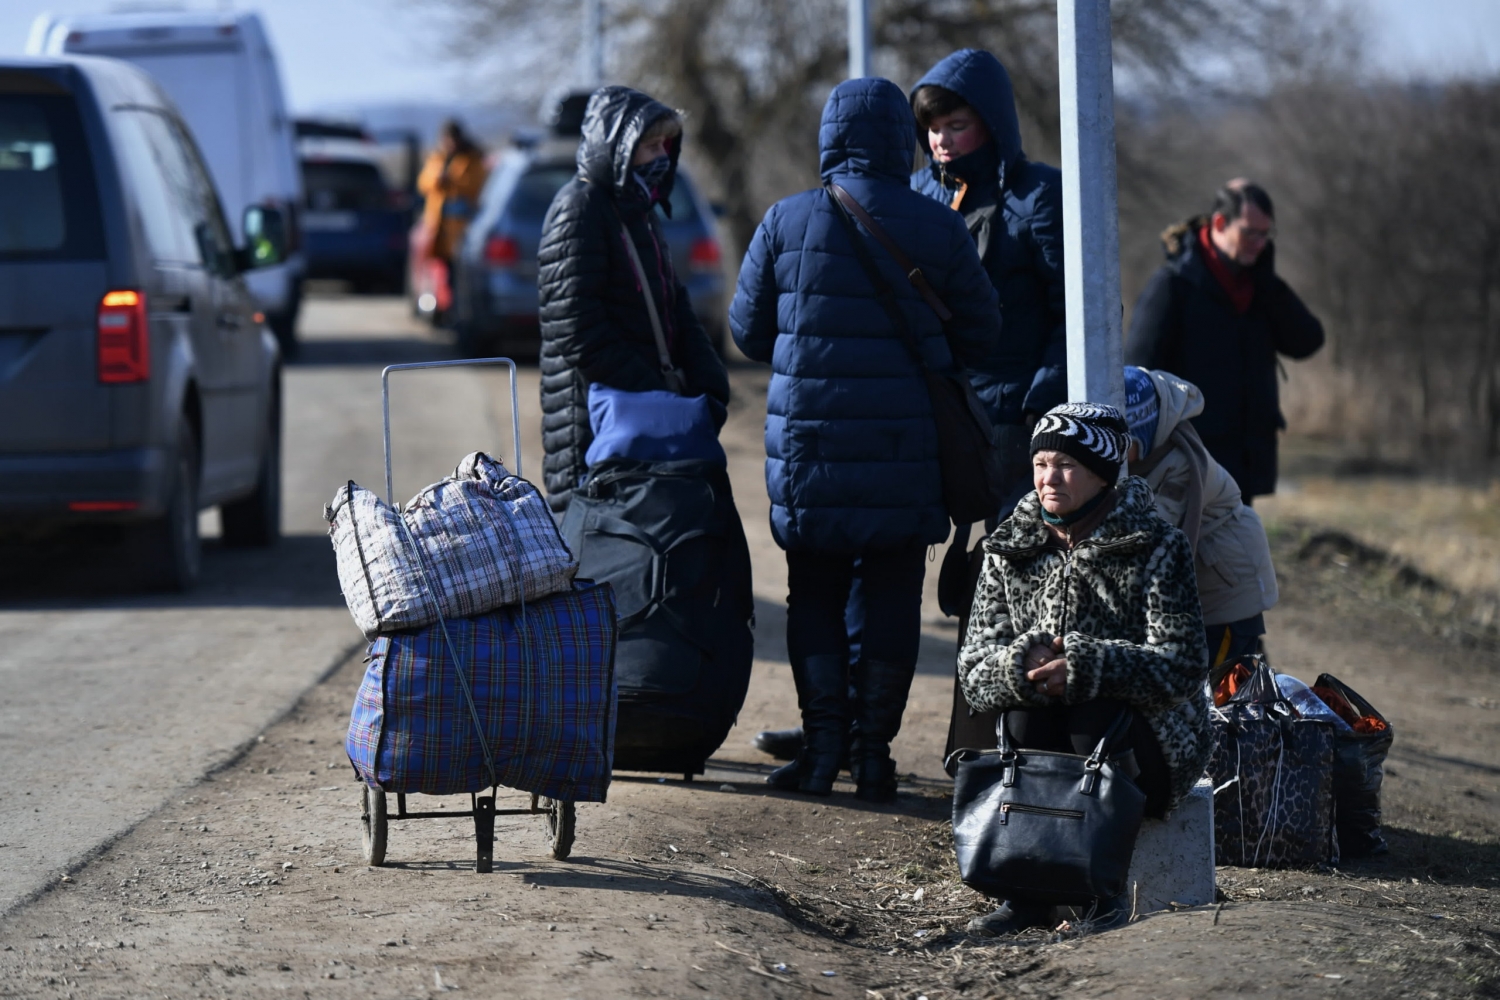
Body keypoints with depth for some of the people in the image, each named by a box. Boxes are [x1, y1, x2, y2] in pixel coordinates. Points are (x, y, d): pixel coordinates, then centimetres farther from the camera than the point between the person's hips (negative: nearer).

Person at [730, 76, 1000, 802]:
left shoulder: (786, 222, -4)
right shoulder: (939, 230, -3)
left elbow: (747, 328, 5)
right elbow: (980, 332, 6)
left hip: (809, 440, 0)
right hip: (907, 445, 0)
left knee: (814, 589, 10)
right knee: (894, 592, 7)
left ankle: (823, 746, 6)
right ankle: (874, 751, 7)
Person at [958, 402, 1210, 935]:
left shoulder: (1156, 546, -6)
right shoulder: (1009, 551, 6)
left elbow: (1182, 666, -18)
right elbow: (974, 671, -1)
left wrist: (1084, 666, -32)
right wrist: (1020, 666, -25)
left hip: (1152, 750, -3)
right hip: (1044, 746, 3)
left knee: (1096, 715, -33)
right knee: (1025, 708, -29)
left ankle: (1106, 891, -24)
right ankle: (1030, 892, -26)